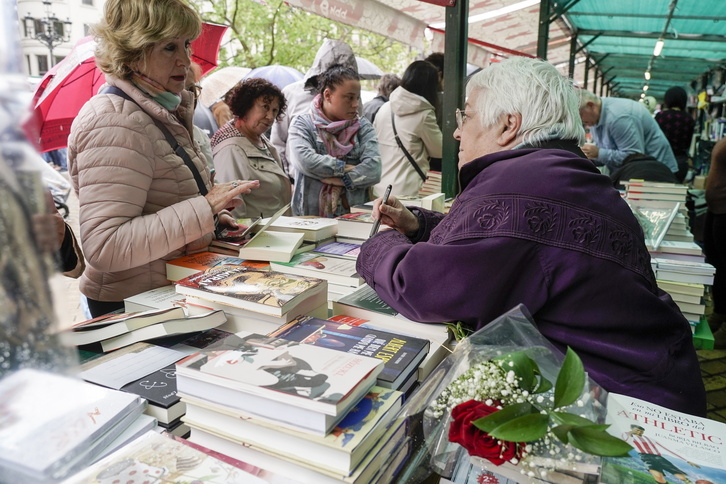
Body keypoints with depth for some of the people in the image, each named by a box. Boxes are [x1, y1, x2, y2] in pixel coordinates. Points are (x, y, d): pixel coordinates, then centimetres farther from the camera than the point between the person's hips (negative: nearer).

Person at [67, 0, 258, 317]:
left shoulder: (161, 112, 10)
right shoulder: (114, 123, -20)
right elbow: (104, 247, -28)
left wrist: (211, 218, 8)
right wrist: (205, 208, -29)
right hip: (133, 306, -8)